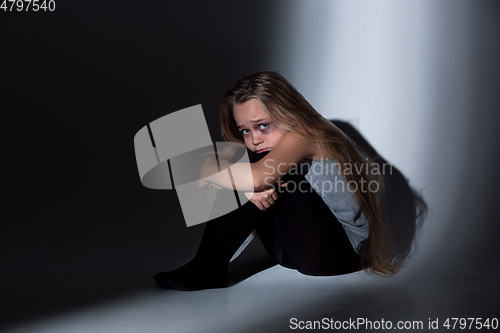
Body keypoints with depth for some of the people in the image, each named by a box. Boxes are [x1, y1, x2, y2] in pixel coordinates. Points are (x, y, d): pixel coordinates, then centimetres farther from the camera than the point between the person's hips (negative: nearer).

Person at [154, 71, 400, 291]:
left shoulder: (303, 136, -19)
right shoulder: (262, 145, 7)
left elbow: (256, 178, -36)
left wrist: (207, 172, -19)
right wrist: (250, 189, -28)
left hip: (341, 251, -9)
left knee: (269, 175, -22)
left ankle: (208, 269, -16)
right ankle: (206, 265, -3)